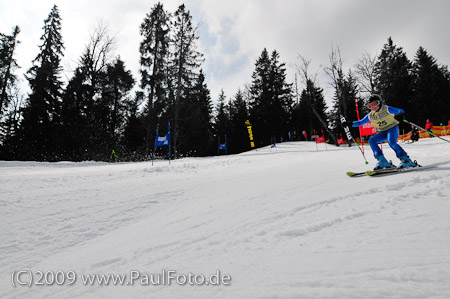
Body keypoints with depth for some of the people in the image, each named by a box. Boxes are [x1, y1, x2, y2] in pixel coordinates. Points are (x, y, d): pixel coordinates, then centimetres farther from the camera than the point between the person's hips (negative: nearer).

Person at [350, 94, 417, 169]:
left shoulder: (386, 109, -9)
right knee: (371, 141, -18)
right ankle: (382, 161, -21)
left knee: (391, 142, -32)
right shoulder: (370, 115, 4)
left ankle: (405, 159, -20)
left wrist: (400, 114, -40)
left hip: (392, 129, -5)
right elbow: (360, 122, 10)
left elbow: (400, 111, -15)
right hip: (382, 132, 5)